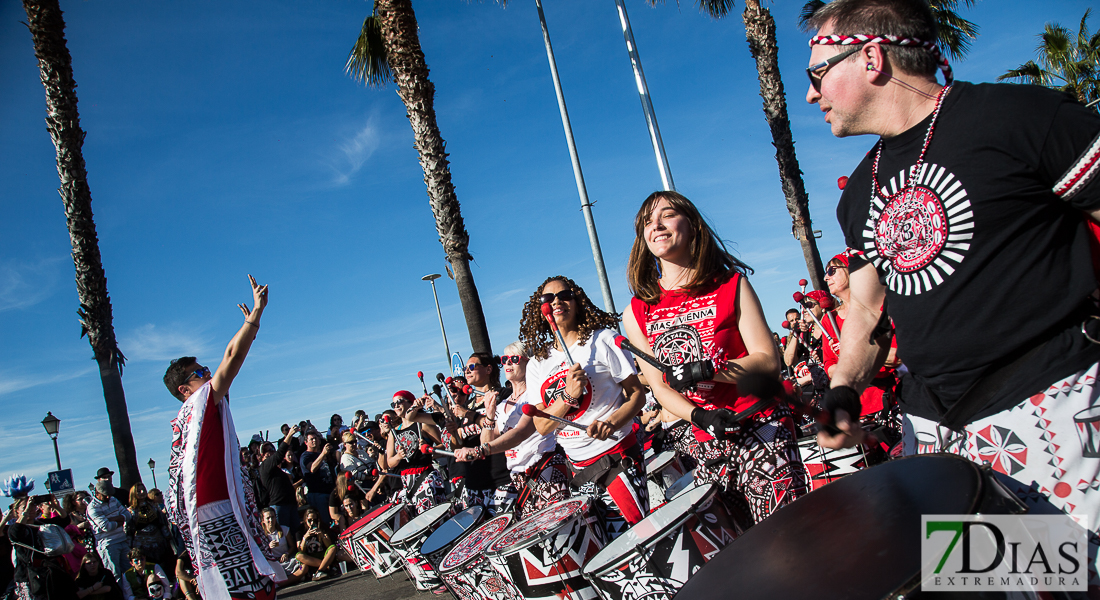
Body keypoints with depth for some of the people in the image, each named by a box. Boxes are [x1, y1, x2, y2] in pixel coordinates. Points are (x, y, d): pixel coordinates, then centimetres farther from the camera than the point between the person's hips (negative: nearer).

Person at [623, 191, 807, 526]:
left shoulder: (731, 286, 1)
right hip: (708, 443, 2)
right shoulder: (636, 314, 5)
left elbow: (768, 362, -4)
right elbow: (660, 388, 6)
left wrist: (708, 369, -19)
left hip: (760, 428, -2)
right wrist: (700, 416, -13)